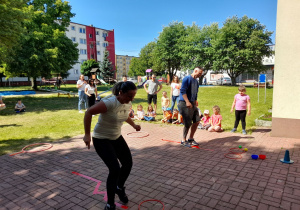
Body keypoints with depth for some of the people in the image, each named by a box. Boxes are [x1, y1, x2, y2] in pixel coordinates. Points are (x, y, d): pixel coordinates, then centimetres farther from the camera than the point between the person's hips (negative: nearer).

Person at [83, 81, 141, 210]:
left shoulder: (128, 104, -5)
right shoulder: (109, 103, -30)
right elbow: (89, 112, -27)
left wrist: (133, 125, 15)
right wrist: (87, 134, -27)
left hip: (117, 138, 8)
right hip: (101, 140, -7)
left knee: (128, 163, 8)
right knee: (115, 169, -14)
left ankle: (119, 188, 38)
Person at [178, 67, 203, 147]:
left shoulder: (196, 81, 17)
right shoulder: (187, 78, -10)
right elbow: (182, 91, -18)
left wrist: (195, 103, 18)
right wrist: (187, 102, -22)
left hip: (192, 104, 9)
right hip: (184, 103, -9)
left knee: (196, 121, 7)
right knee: (188, 123, -5)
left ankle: (191, 139, 22)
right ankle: (183, 140, 12)